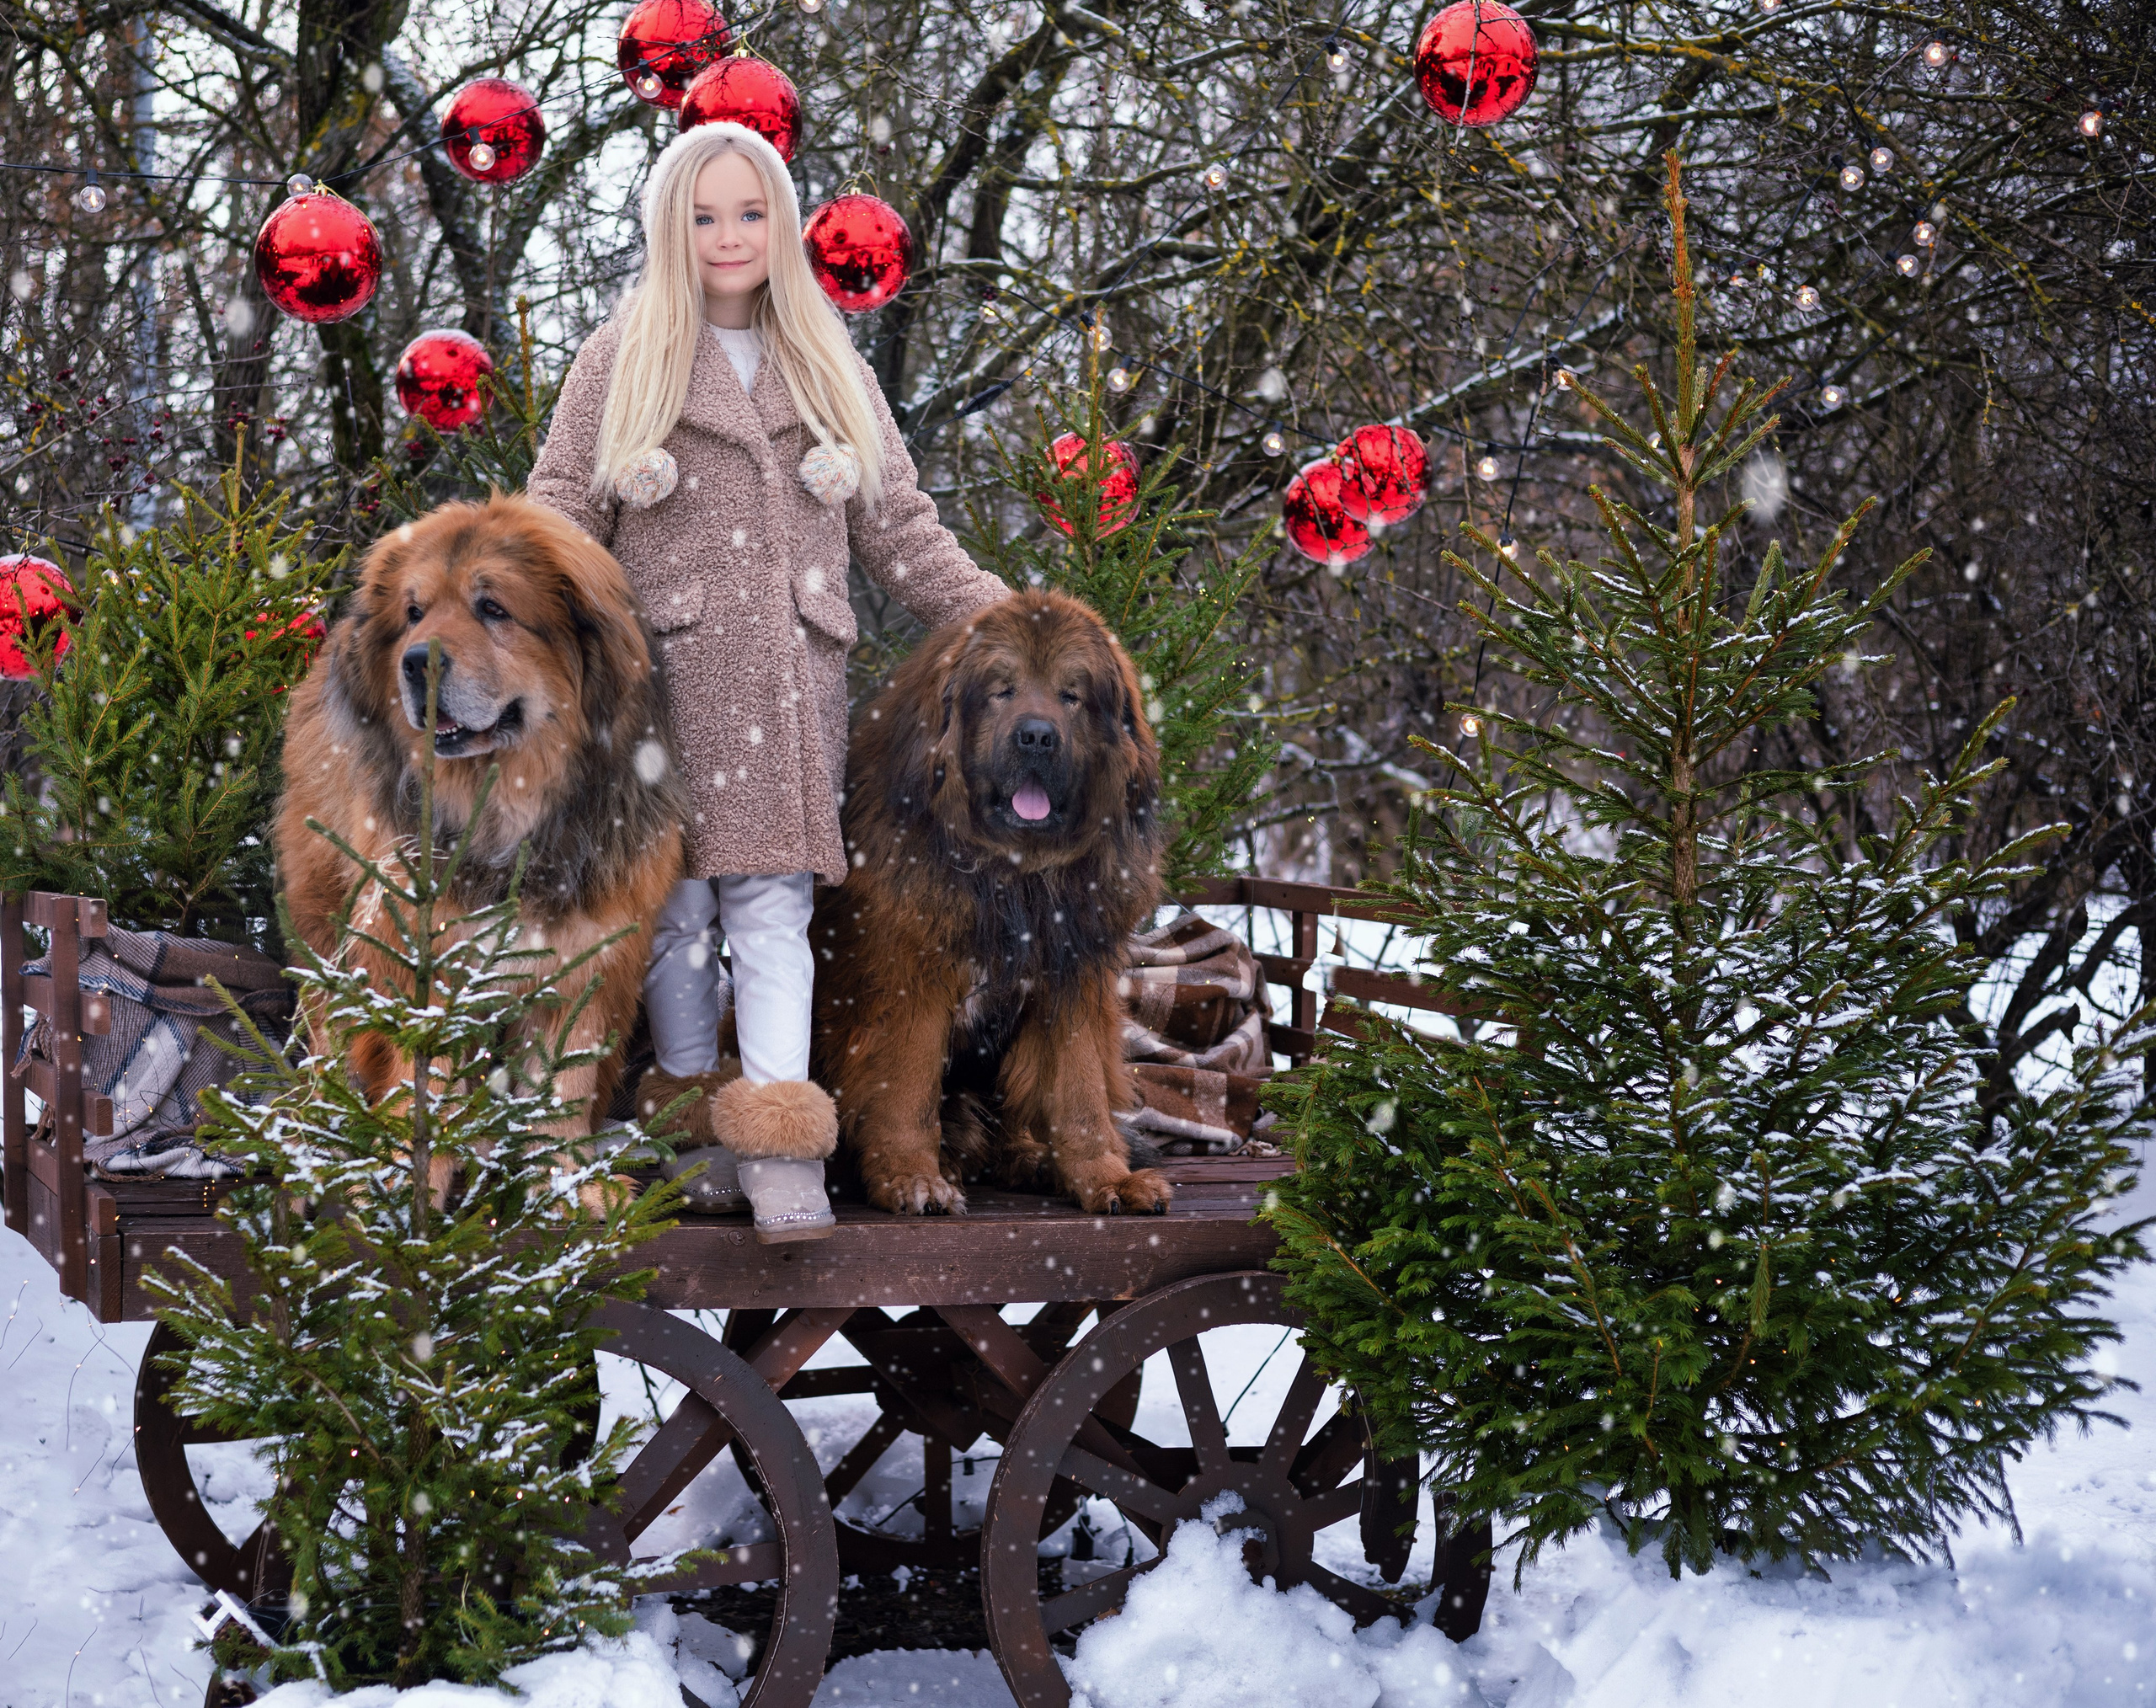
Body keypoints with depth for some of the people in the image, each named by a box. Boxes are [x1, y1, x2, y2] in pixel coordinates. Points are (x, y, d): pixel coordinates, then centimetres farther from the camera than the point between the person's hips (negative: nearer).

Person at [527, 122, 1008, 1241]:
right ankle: (694, 1131, 13)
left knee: (773, 905, -7)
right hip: (663, 674, -1)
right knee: (675, 904, 1)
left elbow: (898, 526, 18)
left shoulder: (828, 371, 16)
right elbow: (560, 518, 4)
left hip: (789, 679, 1)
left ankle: (783, 1155, -12)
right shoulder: (620, 363, 8)